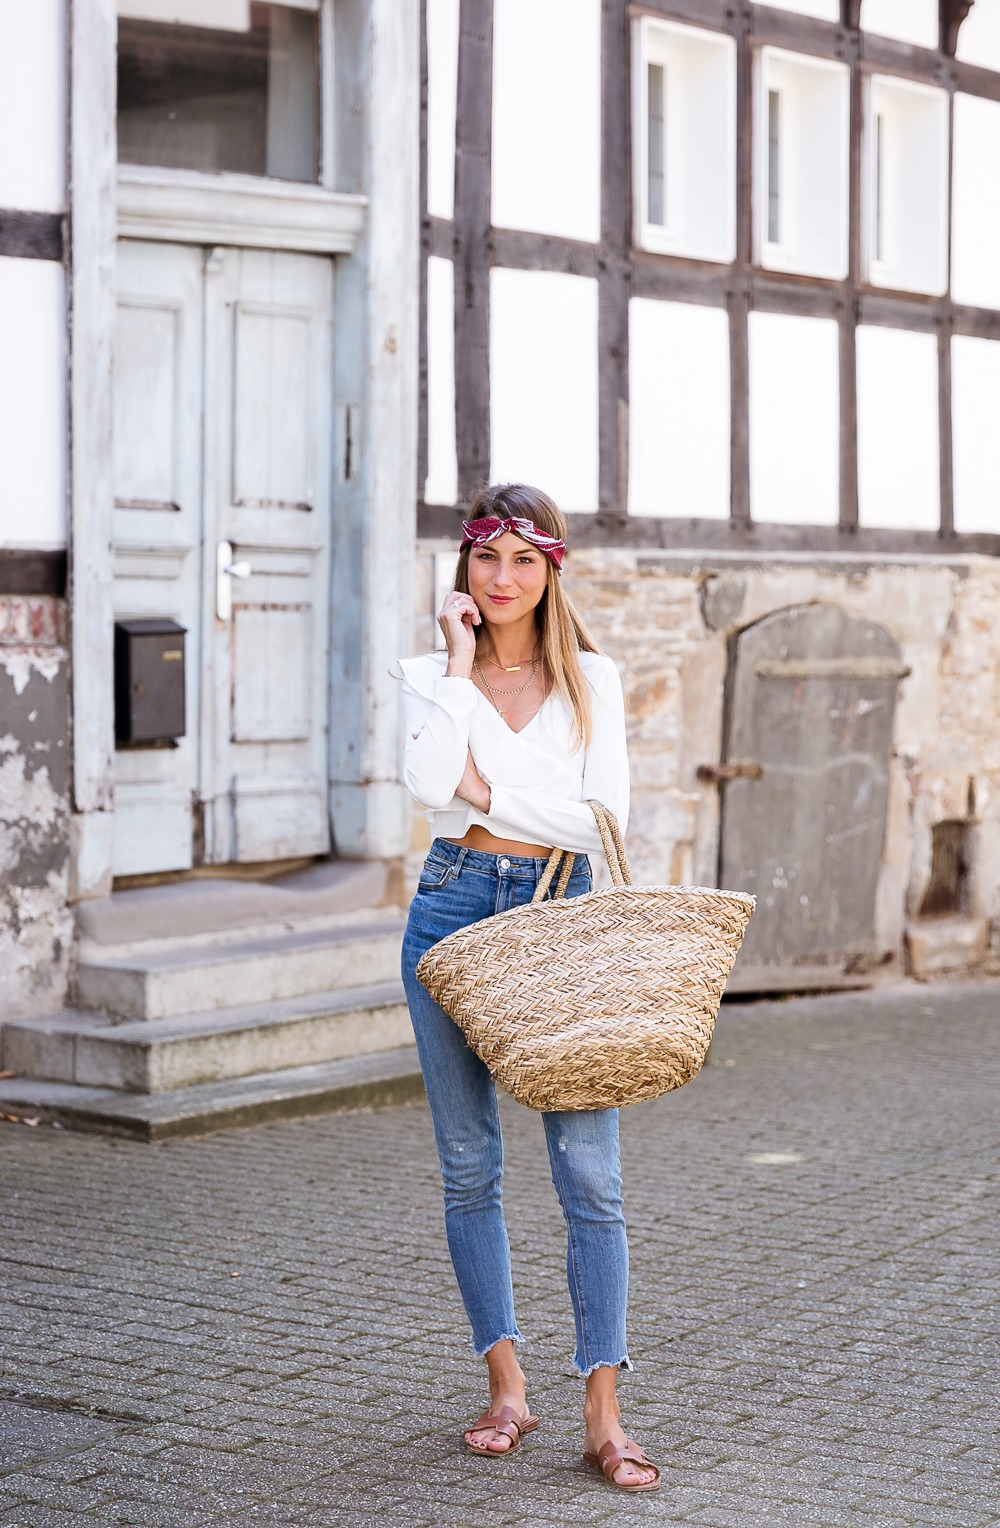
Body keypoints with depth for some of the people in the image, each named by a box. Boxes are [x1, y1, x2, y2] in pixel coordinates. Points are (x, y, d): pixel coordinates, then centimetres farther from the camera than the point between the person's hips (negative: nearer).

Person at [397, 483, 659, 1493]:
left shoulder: (591, 679, 5)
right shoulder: (430, 673, 6)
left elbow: (604, 818, -7)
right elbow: (431, 782, -14)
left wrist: (487, 791, -9)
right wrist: (462, 663, -9)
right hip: (454, 907, 1)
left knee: (588, 1171, -8)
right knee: (468, 1166, 5)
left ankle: (602, 1418, -5)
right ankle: (506, 1389, 18)